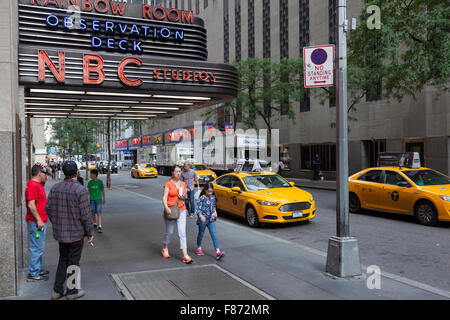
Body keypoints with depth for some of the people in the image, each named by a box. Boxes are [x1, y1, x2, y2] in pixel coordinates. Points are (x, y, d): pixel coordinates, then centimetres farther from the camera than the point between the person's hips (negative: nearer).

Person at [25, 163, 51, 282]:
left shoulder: (38, 184, 12)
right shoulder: (33, 185, -18)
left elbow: (44, 180, 36)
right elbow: (31, 204, -24)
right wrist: (38, 220, -22)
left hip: (41, 221, 10)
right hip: (36, 222, -10)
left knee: (39, 247, 18)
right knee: (37, 248, -3)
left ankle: (38, 269, 29)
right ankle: (33, 274, 5)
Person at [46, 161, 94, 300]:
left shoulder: (55, 188, 0)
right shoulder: (81, 190, -18)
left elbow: (49, 209, 7)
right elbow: (85, 214, -17)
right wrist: (90, 232, -7)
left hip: (60, 232, 6)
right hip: (76, 232, -6)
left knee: (63, 260, 20)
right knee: (73, 261, 8)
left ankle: (57, 290, 26)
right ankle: (72, 292, 20)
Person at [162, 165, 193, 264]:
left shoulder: (183, 184, 8)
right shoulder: (168, 184, -6)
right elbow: (164, 198, -14)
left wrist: (184, 197, -3)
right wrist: (166, 208, -30)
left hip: (181, 210, 3)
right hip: (170, 210, -3)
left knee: (182, 233, -3)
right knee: (169, 232, 11)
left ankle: (185, 256, -5)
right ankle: (165, 249, 39)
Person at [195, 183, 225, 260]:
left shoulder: (213, 197, 6)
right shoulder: (201, 198, -12)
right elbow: (198, 209, -16)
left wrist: (215, 212, 3)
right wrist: (201, 216, -31)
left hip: (211, 219, 4)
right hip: (203, 219, -4)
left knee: (214, 235, -6)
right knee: (201, 234, 13)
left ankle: (218, 252, -13)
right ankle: (199, 248, 36)